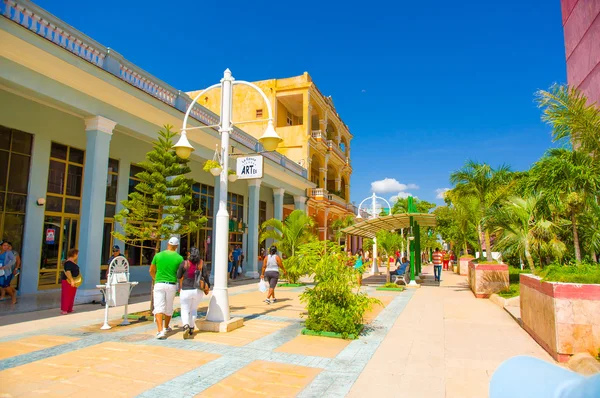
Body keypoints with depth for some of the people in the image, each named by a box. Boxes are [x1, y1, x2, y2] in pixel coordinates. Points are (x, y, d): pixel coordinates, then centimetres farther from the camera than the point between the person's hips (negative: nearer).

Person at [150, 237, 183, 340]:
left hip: (159, 284, -1)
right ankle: (166, 327, 36)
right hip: (171, 285, 1)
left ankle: (160, 331, -19)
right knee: (169, 307, 18)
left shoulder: (158, 255, 0)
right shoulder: (179, 258, -4)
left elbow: (151, 271, 12)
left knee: (159, 308, -4)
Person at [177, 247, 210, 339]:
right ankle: (191, 329, 24)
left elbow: (179, 276, 2)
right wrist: (207, 287, 7)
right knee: (194, 310, 22)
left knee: (185, 311, 7)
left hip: (186, 291, -3)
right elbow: (205, 275, -6)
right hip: (198, 291, 3)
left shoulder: (184, 264, -8)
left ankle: (186, 326, -18)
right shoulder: (201, 263, -3)